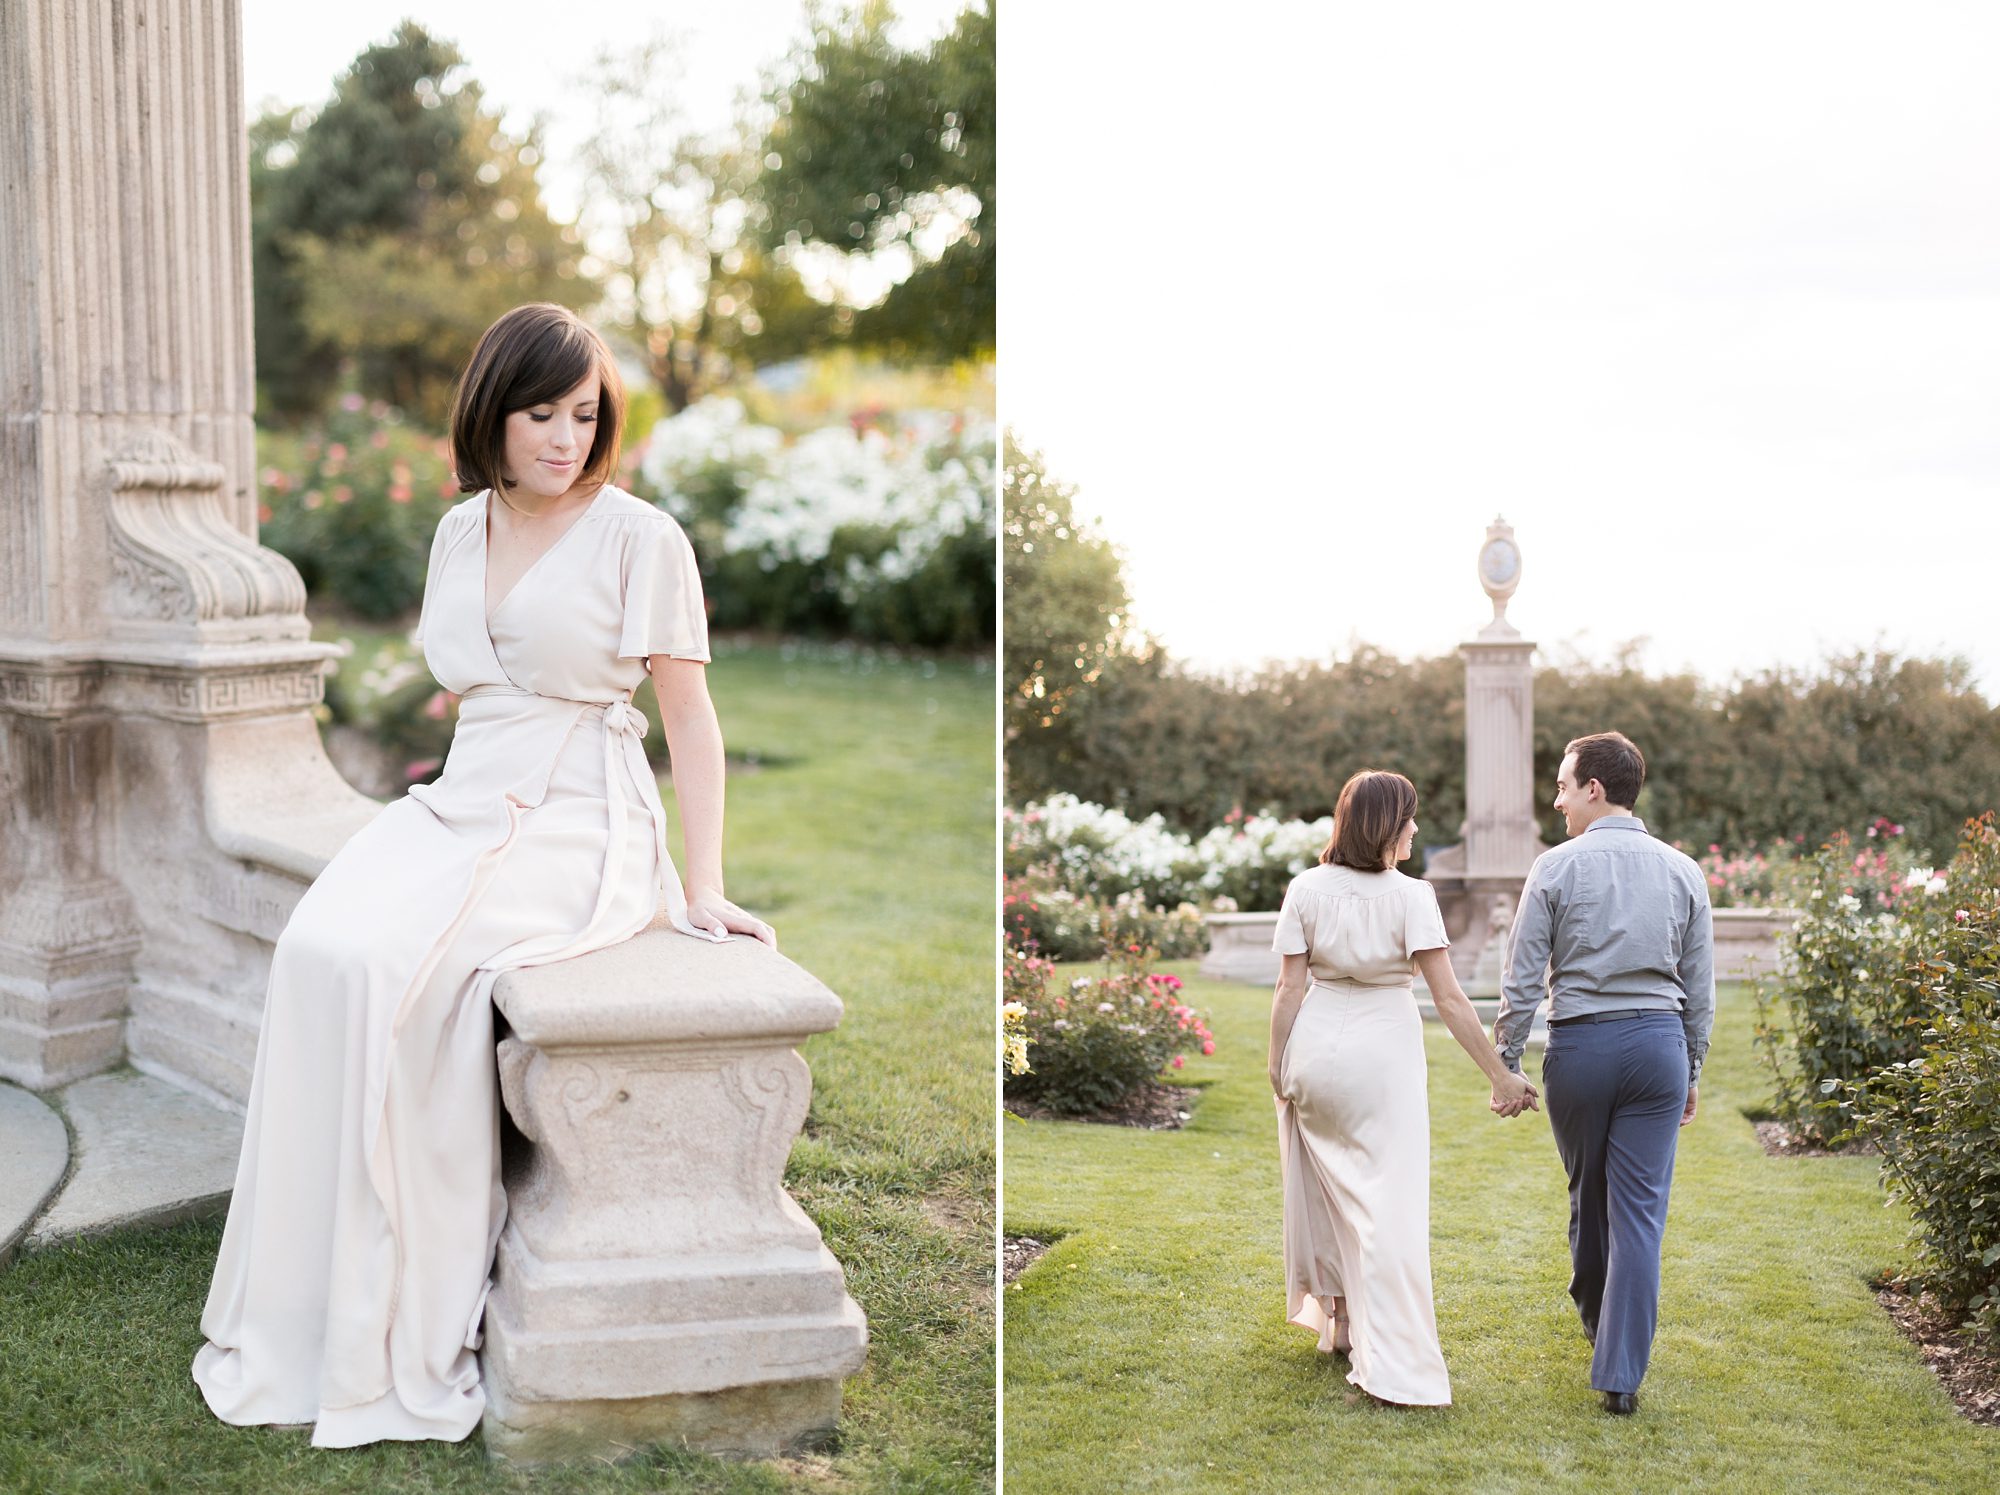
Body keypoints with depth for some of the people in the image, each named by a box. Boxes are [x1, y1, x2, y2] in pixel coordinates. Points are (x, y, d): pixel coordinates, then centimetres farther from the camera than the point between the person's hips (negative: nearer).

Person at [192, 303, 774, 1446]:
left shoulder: (641, 538, -3)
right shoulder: (464, 530, 15)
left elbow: (691, 718, -3)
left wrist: (705, 887, -9)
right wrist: (440, 815, 8)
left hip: (578, 826, -6)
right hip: (461, 805, 6)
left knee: (399, 970, -29)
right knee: (318, 952, -23)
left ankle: (412, 1335, -18)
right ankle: (308, 1311, -16)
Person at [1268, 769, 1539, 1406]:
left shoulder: (1306, 889, -3)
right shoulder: (1410, 896, -11)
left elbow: (1290, 988, -3)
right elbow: (1449, 999, -13)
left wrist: (1278, 1069, 7)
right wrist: (1500, 1075, -9)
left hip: (1315, 1049, 3)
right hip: (1383, 1054, -3)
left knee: (1325, 1186, 19)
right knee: (1389, 1203, -1)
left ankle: (1339, 1323, 33)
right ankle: (1393, 1366, -6)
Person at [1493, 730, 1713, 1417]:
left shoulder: (1556, 867, -5)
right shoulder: (1682, 871, 4)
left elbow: (1522, 981, -5)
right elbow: (1700, 987, 9)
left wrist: (1506, 1064, 4)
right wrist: (1692, 1070, 19)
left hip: (1579, 1047, -1)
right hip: (1659, 1044, 1)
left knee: (1588, 1198, 18)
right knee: (1640, 1212, 1)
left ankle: (1598, 1324, 39)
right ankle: (1620, 1374, -3)